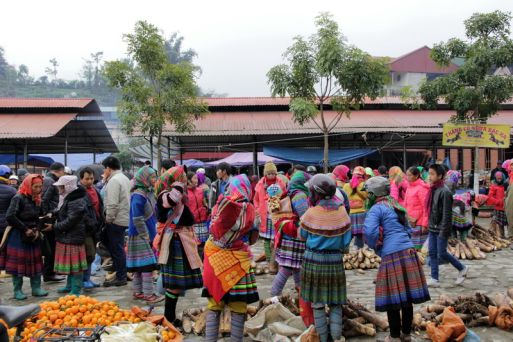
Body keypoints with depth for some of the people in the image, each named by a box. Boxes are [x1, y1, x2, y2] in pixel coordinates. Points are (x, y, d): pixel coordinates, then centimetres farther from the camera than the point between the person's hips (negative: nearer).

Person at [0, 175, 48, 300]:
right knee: (18, 263, 1)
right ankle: (18, 290, 12)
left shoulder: (37, 200, 6)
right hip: (18, 237, -6)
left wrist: (37, 230, -2)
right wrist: (25, 229, -18)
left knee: (35, 262, 8)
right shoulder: (18, 198, -14)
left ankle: (36, 288, 17)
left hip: (33, 236, 6)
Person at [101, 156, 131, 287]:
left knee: (116, 249, -2)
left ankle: (120, 277, 5)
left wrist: (108, 218, -10)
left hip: (116, 220, -10)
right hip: (124, 218, 10)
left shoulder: (113, 180, -16)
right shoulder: (124, 178, 15)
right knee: (119, 248, 17)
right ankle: (121, 274, 24)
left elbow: (112, 204, -22)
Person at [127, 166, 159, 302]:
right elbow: (137, 219, -19)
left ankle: (137, 291, 21)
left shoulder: (149, 193, 11)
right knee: (148, 264, -7)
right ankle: (148, 293, -2)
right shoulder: (138, 196, -18)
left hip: (148, 234, 9)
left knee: (139, 265, 14)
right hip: (140, 236, -9)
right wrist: (146, 236, -15)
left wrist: (154, 233, 16)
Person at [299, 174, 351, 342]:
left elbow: (303, 235, 4)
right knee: (335, 303, 12)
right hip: (336, 260, 2)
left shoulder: (311, 213, -11)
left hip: (313, 259, -2)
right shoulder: (342, 211, -3)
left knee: (318, 303, 9)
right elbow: (346, 241, 0)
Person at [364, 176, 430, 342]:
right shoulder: (397, 206, 20)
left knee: (392, 299, 3)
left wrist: (377, 248, -3)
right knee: (407, 297, 14)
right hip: (409, 252, 8)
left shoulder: (376, 209, -4)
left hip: (392, 256, -7)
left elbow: (370, 232, -19)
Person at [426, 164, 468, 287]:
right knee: (432, 253, 6)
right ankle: (435, 279, 11)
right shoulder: (433, 190, 8)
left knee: (441, 253, -1)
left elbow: (447, 213, -18)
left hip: (441, 228, -8)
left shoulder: (445, 192, -17)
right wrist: (430, 224, 15)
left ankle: (462, 269, 20)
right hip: (433, 228, 8)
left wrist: (443, 230, -19)